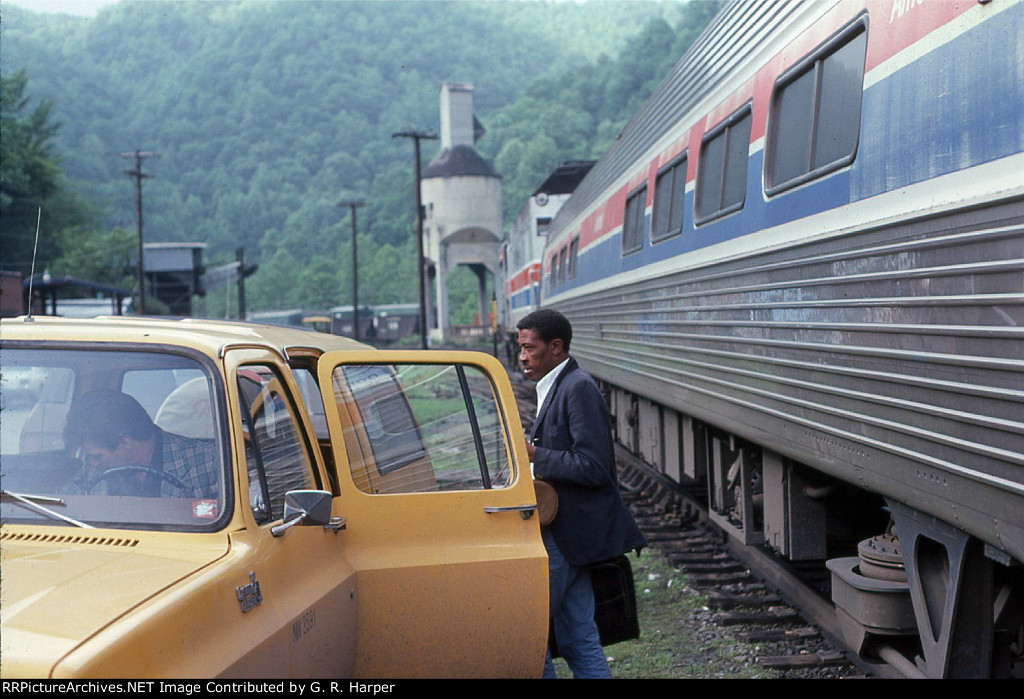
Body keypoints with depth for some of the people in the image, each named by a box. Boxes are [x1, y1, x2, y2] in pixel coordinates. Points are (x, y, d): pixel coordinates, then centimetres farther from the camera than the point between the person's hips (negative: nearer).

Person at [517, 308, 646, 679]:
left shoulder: (579, 388, -16)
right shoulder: (555, 387, 15)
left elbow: (593, 467, -22)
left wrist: (536, 455, -17)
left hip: (567, 535, -10)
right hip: (563, 533, 10)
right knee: (578, 638, 12)